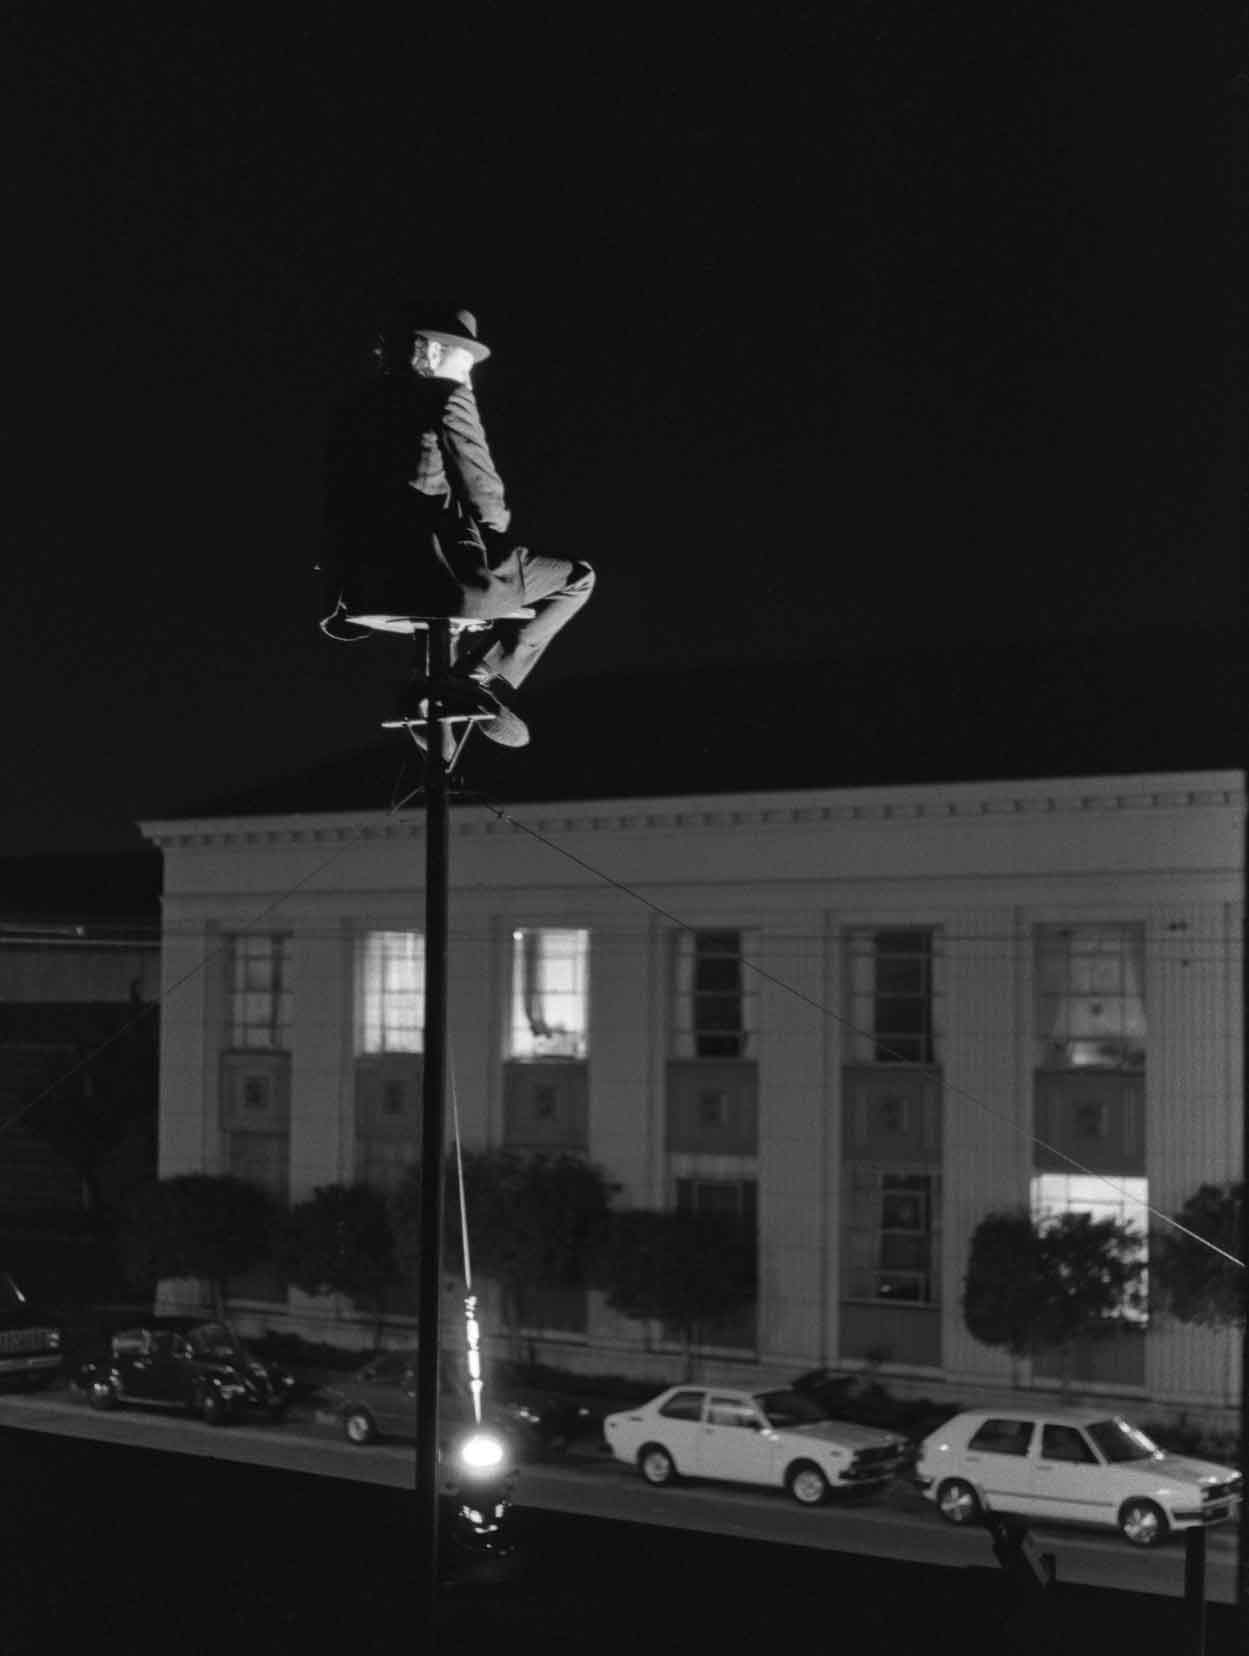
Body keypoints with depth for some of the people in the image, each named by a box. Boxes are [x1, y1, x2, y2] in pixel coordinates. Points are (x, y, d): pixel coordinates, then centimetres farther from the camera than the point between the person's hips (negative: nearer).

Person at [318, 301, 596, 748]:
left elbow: (338, 508, 19)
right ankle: (487, 674, -2)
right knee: (575, 578, 11)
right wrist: (501, 542, 11)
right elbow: (481, 493, -10)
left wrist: (336, 598, 27)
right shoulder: (446, 398, -4)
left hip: (368, 587, 8)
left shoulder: (356, 408, 16)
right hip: (438, 573, -8)